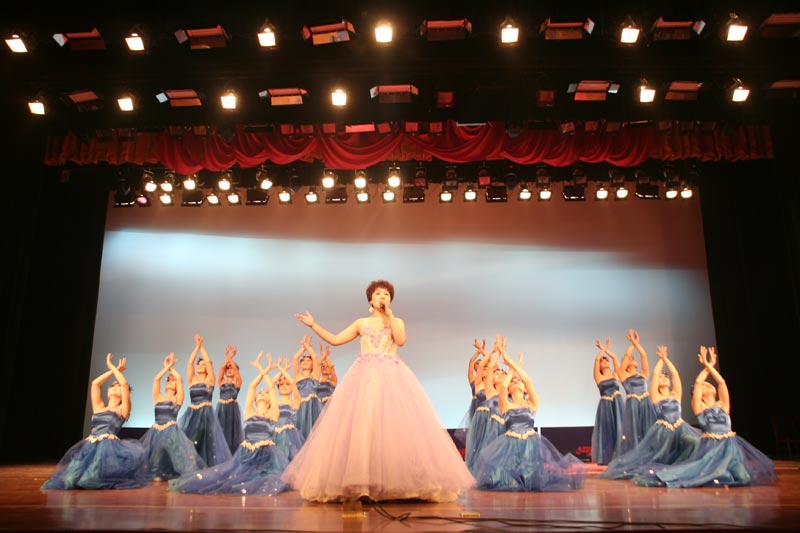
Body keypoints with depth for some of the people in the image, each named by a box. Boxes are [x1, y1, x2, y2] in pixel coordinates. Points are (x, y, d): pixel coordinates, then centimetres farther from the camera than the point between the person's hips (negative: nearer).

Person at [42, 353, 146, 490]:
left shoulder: (122, 410, 10)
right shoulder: (99, 408, 24)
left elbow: (125, 384, -2)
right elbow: (95, 383, 21)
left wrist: (113, 367, 11)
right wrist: (113, 370, 27)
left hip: (109, 446, -5)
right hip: (90, 446, 5)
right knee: (73, 476, -15)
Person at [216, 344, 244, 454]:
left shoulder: (237, 382, 4)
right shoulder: (221, 381, 9)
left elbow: (236, 369, -11)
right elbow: (221, 368, -5)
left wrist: (231, 358, -18)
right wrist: (227, 357, -16)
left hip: (233, 408, -2)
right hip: (222, 408, 2)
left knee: (232, 431, -1)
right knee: (221, 431, 1)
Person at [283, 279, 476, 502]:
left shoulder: (397, 321, 13)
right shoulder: (361, 323, 15)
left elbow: (401, 340, -8)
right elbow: (334, 340, 12)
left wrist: (389, 314, -6)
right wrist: (313, 325, 7)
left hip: (391, 379, -1)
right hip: (364, 378, 1)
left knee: (396, 426, -9)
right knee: (359, 426, -4)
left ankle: (397, 479, -2)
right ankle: (358, 481, 3)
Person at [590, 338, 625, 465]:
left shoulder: (616, 375, 14)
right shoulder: (599, 377, 6)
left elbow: (615, 358, 10)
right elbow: (597, 359, -1)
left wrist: (606, 349, 19)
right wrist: (603, 348, 11)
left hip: (618, 405, 2)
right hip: (606, 407, -2)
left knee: (619, 429, 0)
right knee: (606, 430, -1)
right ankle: (606, 458, 3)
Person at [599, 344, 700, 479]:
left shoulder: (676, 395, 13)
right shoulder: (655, 396, 4)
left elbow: (676, 374, 8)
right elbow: (655, 374, -1)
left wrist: (666, 358, 12)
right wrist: (661, 359, 10)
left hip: (680, 428, 3)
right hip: (662, 431, -3)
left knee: (694, 442, -20)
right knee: (647, 458, -8)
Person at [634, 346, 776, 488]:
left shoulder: (723, 405, 18)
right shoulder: (699, 407, 9)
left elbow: (721, 382, 9)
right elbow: (697, 382, 0)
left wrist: (710, 365, 13)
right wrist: (707, 366, 12)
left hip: (729, 444, 3)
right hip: (710, 445, -3)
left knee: (741, 476, -16)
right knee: (706, 473, -24)